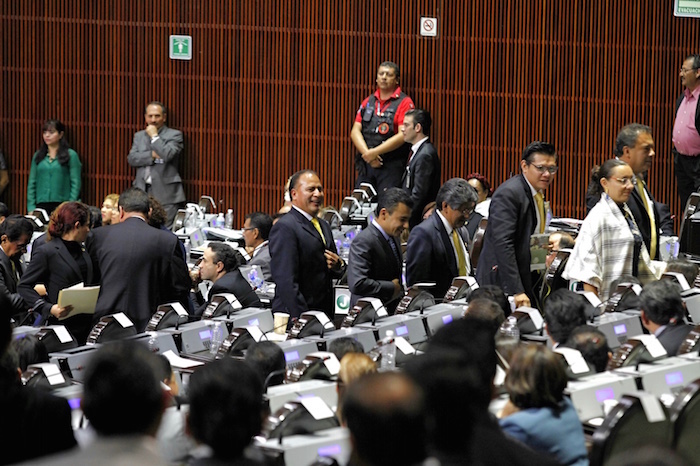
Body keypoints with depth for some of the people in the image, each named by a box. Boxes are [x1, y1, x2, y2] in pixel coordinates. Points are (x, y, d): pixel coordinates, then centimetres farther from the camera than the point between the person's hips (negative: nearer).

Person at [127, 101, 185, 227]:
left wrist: (154, 136, -6)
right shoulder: (139, 136, 17)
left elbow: (167, 155, -16)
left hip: (165, 192, -4)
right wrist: (152, 155, -10)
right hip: (143, 192, 4)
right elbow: (131, 159, 3)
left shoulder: (174, 135, 2)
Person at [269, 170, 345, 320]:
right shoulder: (284, 228, -11)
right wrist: (301, 318, -22)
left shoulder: (323, 226, 18)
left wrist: (338, 266, 3)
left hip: (324, 313, 8)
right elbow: (286, 281, -18)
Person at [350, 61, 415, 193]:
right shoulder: (368, 102, 15)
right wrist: (366, 153, -10)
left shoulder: (404, 103, -2)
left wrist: (374, 152, -14)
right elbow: (355, 131, 9)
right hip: (366, 166, 5)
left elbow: (403, 135, -12)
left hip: (391, 167, -5)